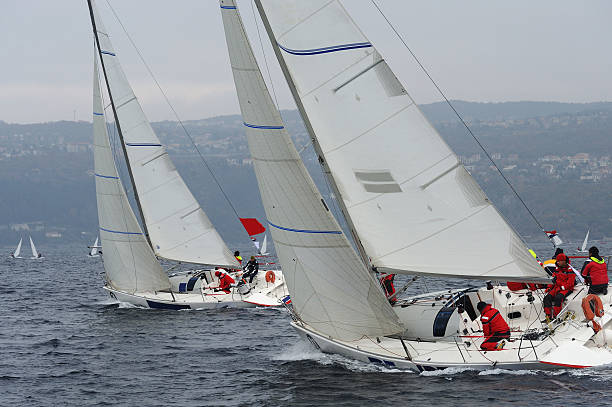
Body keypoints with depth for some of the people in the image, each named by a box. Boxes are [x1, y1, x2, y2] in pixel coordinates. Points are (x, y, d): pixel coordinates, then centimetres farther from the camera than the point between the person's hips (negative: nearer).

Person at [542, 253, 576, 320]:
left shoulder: (570, 270, -4)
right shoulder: (557, 270, 18)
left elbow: (570, 283, -10)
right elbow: (553, 280, 22)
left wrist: (562, 288, -18)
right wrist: (549, 288, 6)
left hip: (566, 289, -7)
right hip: (557, 287, 7)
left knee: (558, 297, -36)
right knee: (547, 297, -20)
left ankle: (555, 317, -33)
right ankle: (548, 316, -24)